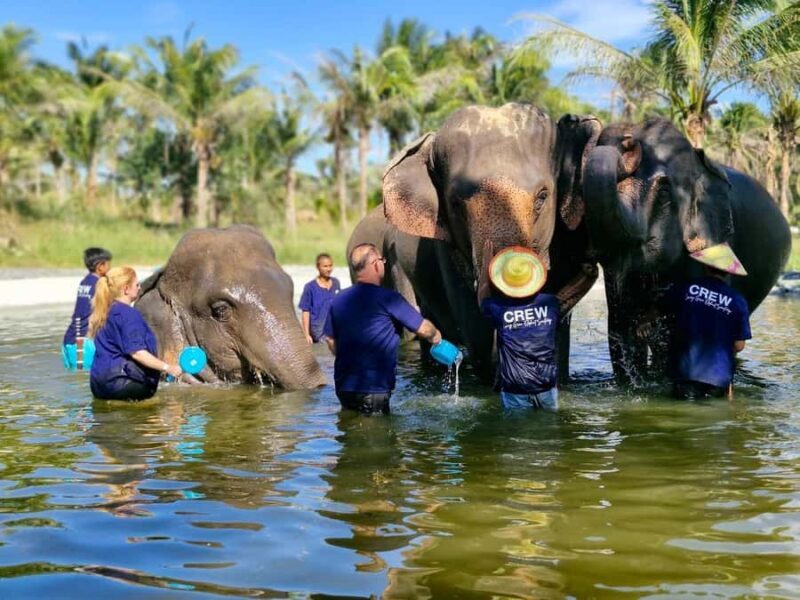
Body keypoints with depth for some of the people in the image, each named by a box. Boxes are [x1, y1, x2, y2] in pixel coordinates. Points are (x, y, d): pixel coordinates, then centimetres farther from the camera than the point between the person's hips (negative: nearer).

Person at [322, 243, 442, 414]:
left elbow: (330, 340, 13)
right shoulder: (387, 298, -12)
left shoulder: (338, 301, 5)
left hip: (343, 386, 6)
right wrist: (436, 337, 16)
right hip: (373, 388, -6)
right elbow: (423, 328, -6)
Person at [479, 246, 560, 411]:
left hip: (515, 391, -2)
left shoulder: (498, 308, -11)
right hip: (546, 386, 2)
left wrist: (486, 265, 23)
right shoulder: (550, 303, -4)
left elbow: (483, 299, 15)